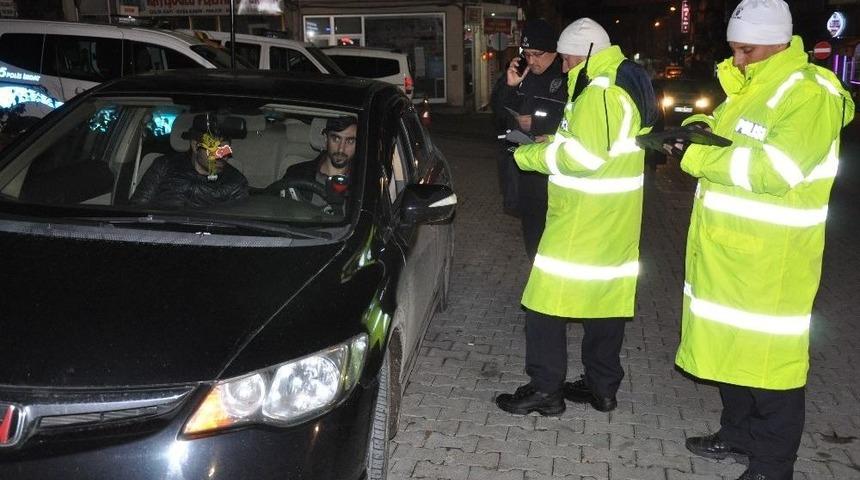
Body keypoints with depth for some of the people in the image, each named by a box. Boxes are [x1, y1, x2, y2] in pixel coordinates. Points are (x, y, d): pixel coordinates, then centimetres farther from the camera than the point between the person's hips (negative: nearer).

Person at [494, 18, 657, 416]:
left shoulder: (599, 92, -18)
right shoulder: (625, 82, 15)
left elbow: (581, 158, -24)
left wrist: (529, 155, -11)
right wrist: (559, 141, 7)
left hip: (583, 218, -10)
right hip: (615, 219, 10)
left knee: (549, 297, -2)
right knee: (607, 297, 14)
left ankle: (545, 390, 5)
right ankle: (603, 386, 23)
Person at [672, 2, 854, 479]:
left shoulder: (810, 92, -14)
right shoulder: (747, 85, 13)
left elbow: (775, 170, -25)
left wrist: (695, 154, -22)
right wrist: (701, 128, -2)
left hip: (769, 260, -8)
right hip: (726, 249, 9)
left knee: (769, 354, 1)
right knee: (730, 344, 18)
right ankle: (738, 431, 37)